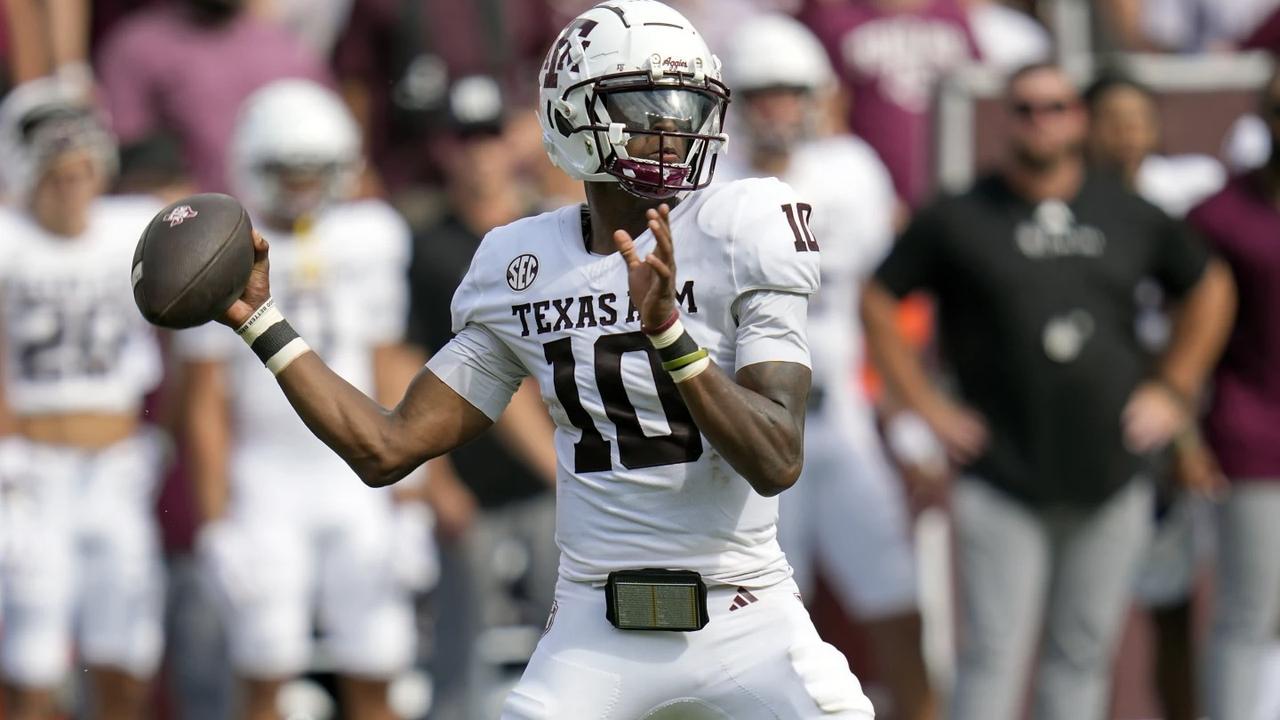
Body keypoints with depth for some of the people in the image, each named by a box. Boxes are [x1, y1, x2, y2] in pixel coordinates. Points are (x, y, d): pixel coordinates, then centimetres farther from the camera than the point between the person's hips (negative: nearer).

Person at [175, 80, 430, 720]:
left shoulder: (371, 239, 6)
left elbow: (385, 371, 12)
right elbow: (204, 397, -4)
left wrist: (403, 495, 10)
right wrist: (216, 518, -7)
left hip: (358, 475, 3)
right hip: (265, 472, -3)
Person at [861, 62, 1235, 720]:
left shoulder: (1130, 217, 8)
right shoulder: (958, 220, -1)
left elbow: (1209, 288, 22)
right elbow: (878, 301, 6)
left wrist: (1174, 390, 14)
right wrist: (927, 405, 1)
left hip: (1110, 475, 3)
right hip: (1001, 485, -3)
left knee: (1082, 658, 7)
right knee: (994, 659, -8)